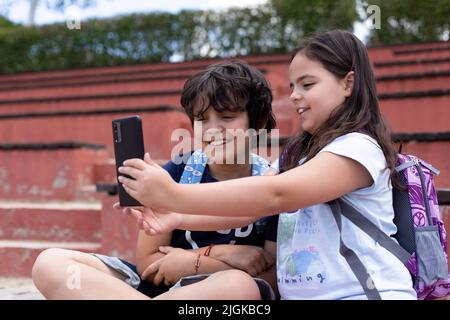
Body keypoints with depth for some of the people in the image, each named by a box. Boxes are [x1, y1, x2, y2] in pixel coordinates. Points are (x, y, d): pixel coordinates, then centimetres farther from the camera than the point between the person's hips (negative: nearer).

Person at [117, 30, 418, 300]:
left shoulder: (359, 148, -9)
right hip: (299, 294, 7)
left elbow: (276, 195, -23)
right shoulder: (301, 154, 19)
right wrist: (180, 216, -8)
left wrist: (174, 195, -27)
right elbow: (256, 205, 6)